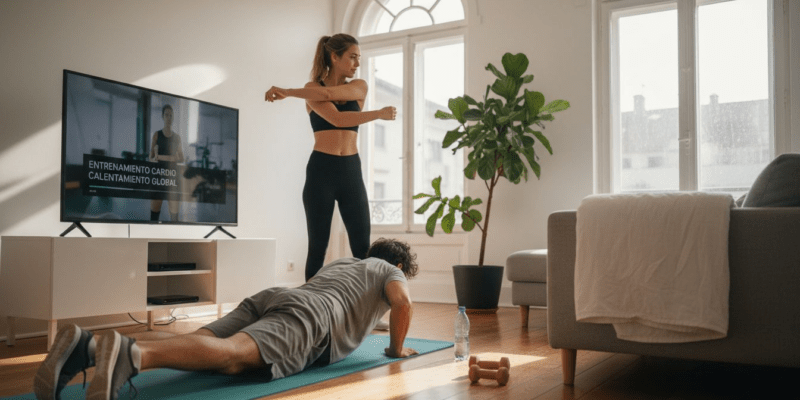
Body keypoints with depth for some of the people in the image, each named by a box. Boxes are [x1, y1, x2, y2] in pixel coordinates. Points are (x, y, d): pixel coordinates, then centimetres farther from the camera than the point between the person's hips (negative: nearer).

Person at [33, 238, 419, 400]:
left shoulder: (339, 262, 45)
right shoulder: (390, 271, 24)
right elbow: (402, 302, 4)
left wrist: (342, 333, 66)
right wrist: (396, 347, 21)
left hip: (267, 299, 7)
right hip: (309, 317, -7)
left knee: (202, 348, -14)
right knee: (230, 355, -32)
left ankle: (89, 346, -34)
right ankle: (130, 352, -57)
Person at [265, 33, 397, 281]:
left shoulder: (360, 87, 10)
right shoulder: (313, 88, 2)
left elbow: (329, 93, -11)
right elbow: (337, 118, -16)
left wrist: (287, 92, -12)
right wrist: (379, 114, -14)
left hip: (351, 172, 3)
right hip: (321, 171, -3)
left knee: (362, 247, -2)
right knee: (318, 245, 0)